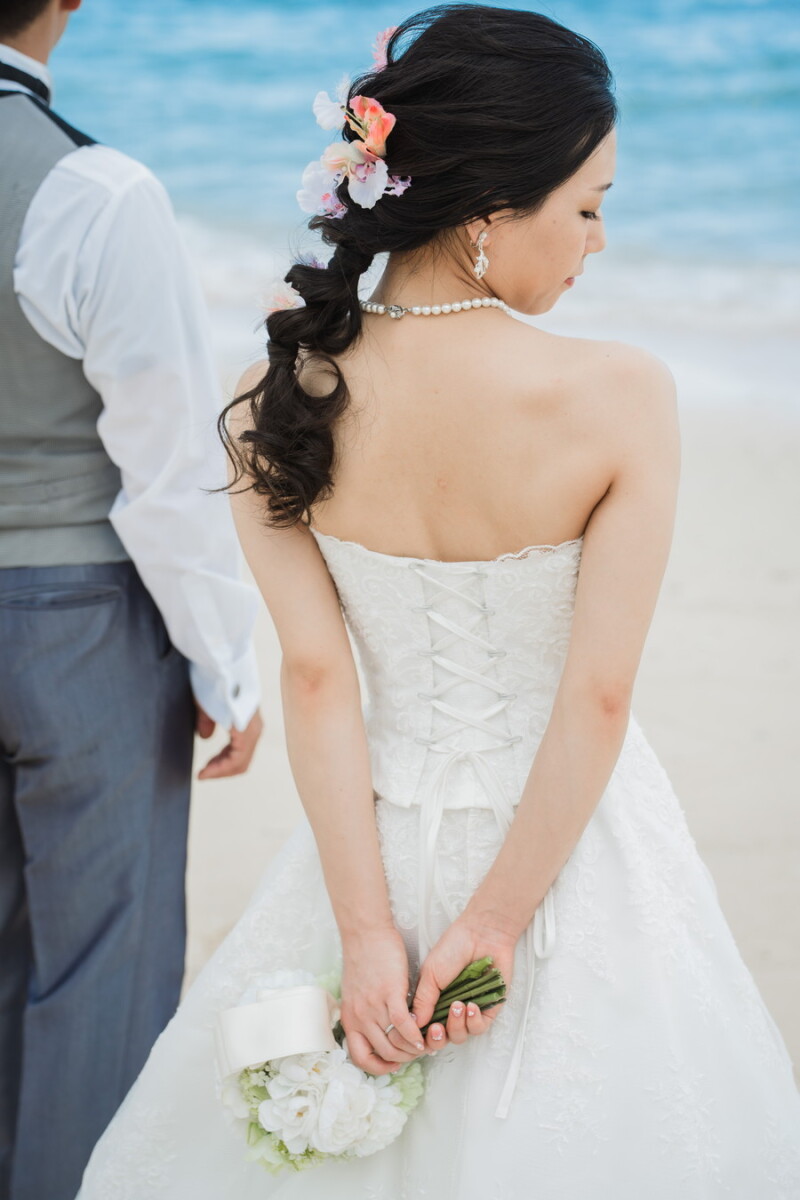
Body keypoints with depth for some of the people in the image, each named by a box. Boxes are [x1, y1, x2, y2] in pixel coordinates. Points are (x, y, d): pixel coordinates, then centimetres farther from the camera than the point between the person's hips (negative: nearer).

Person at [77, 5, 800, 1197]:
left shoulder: (276, 402, -11)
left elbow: (316, 676, -13)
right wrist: (496, 922, -12)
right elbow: (599, 695, -19)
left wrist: (367, 931, -11)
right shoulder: (622, 395, -20)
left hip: (383, 843, 3)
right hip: (573, 852, -2)